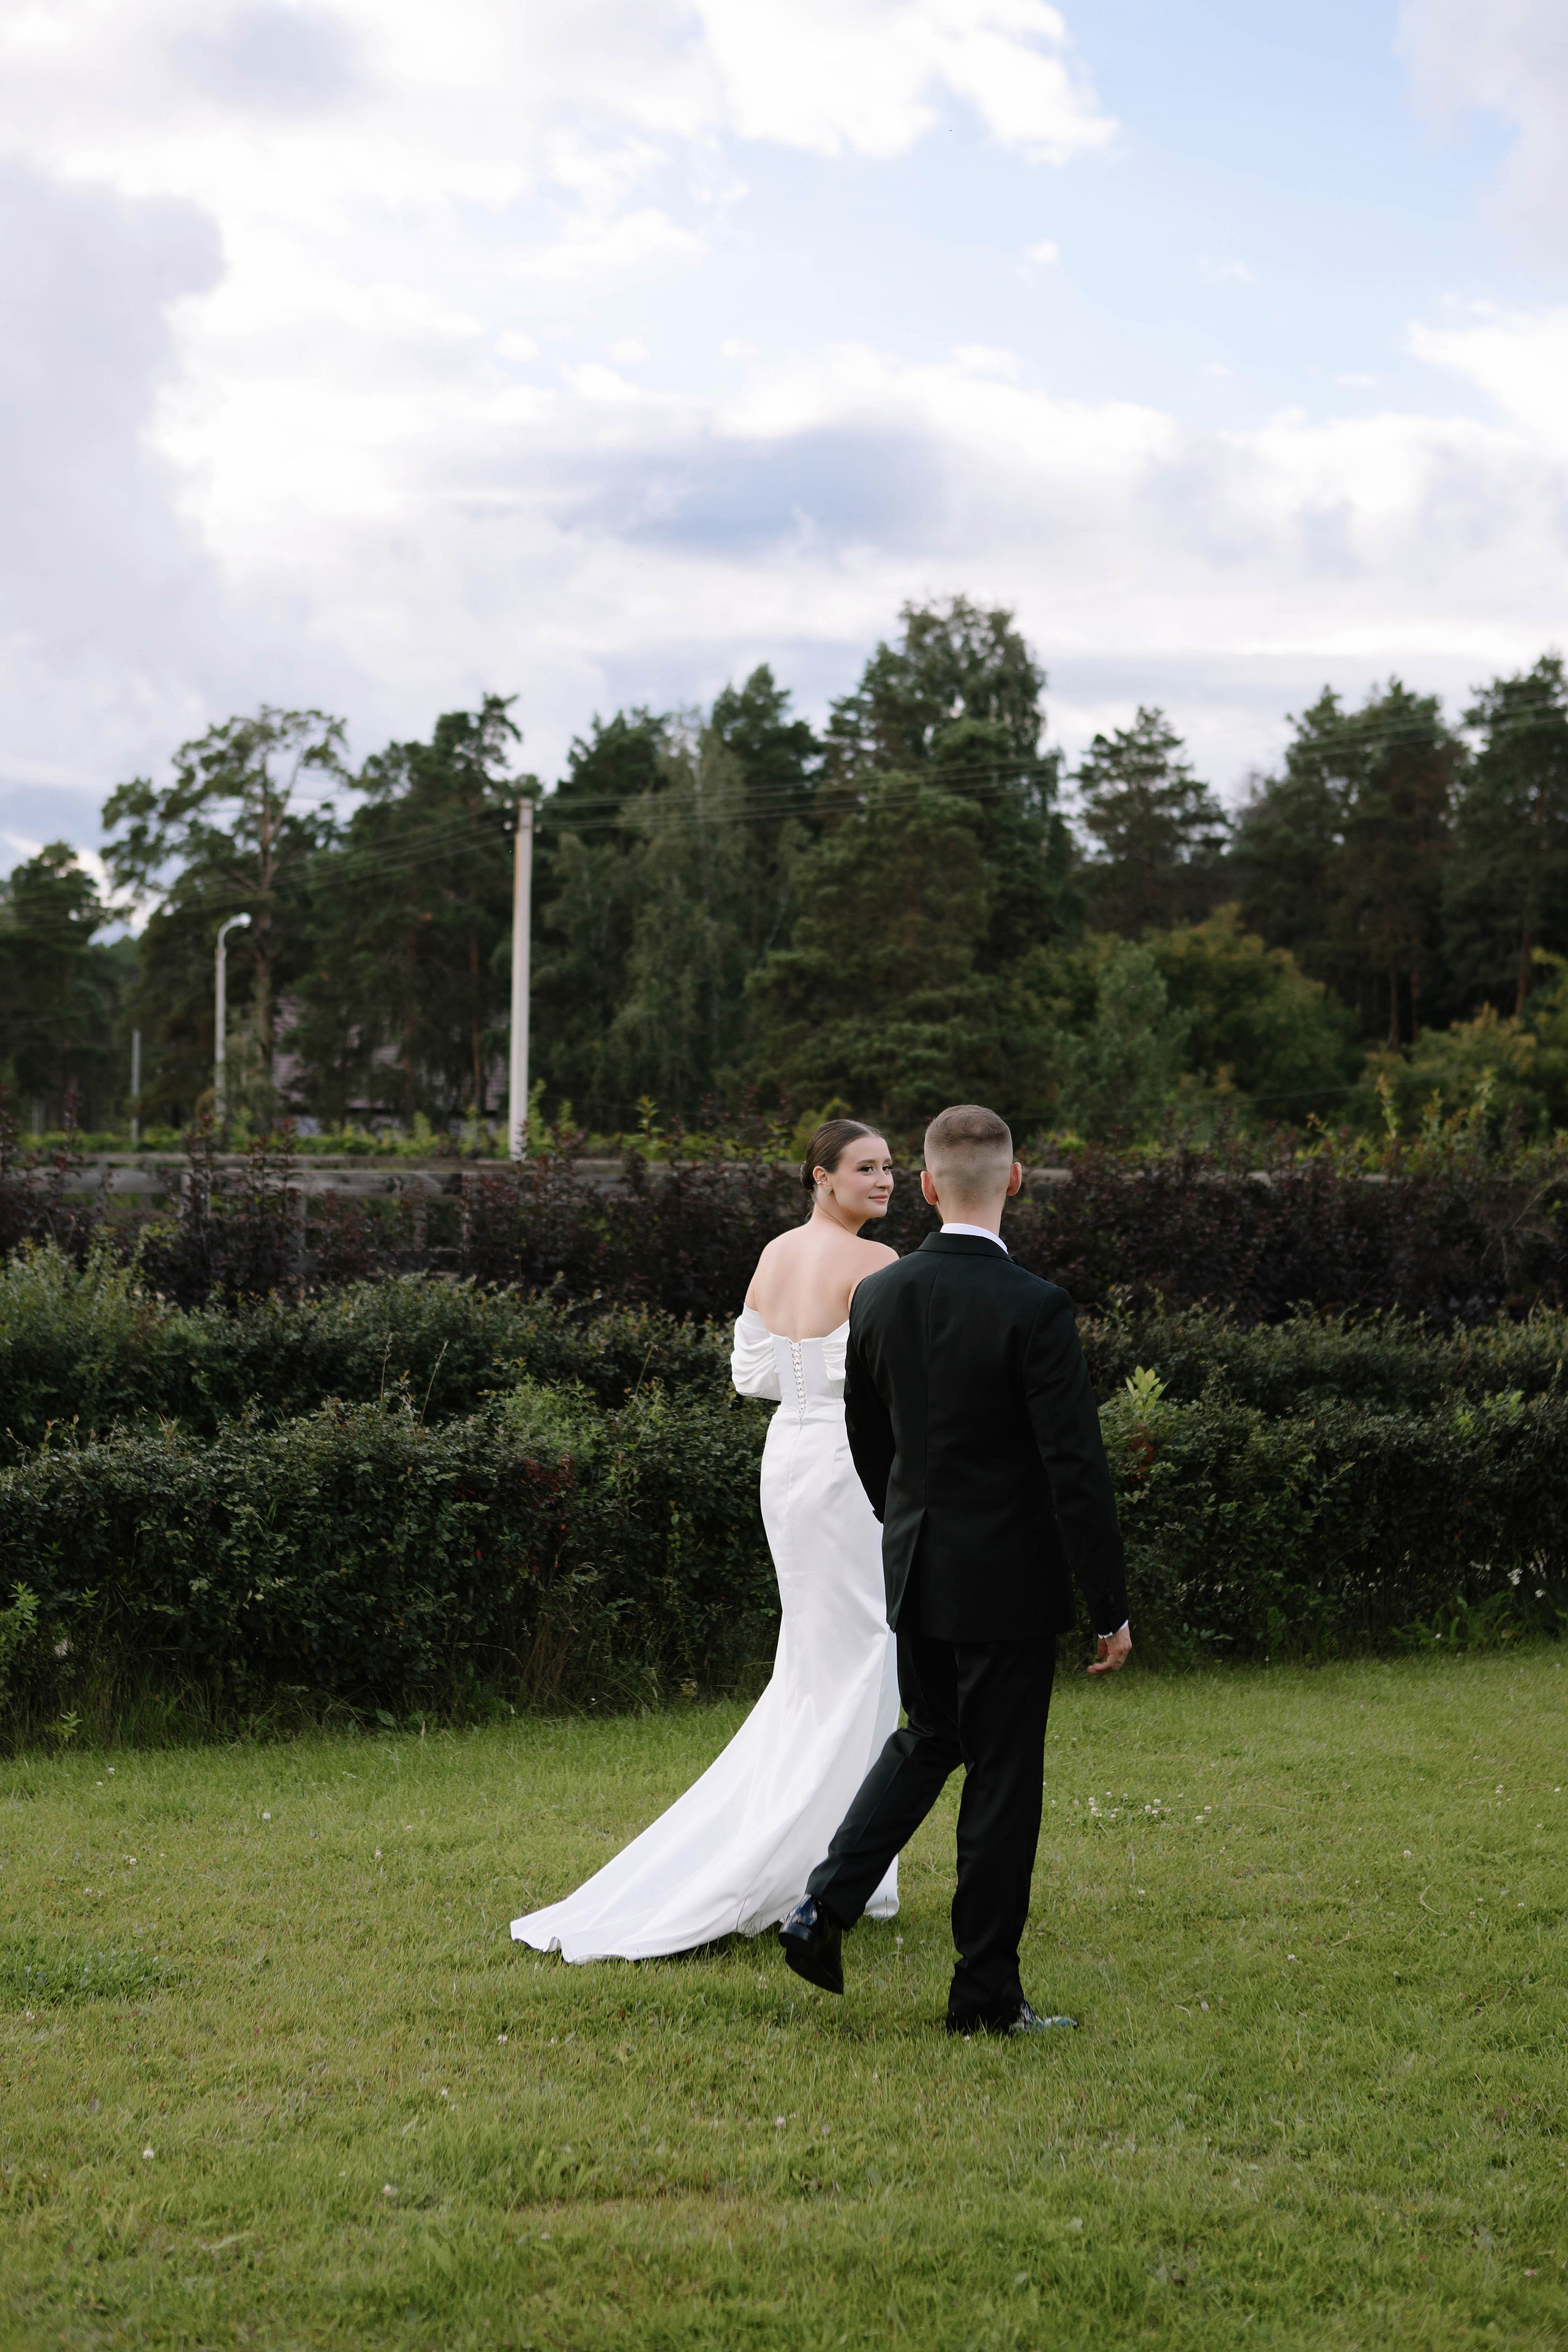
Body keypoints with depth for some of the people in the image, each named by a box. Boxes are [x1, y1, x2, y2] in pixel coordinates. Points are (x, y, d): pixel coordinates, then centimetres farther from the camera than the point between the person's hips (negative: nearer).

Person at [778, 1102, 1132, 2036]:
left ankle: (826, 1904, 11)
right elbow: (1077, 1469, -18)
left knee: (930, 1738, 24)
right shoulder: (1037, 1310, -19)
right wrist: (1110, 1607, -12)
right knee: (1003, 1776, 5)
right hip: (1010, 1579, -5)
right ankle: (986, 1994, 14)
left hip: (916, 1570, 6)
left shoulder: (878, 1296, -1)